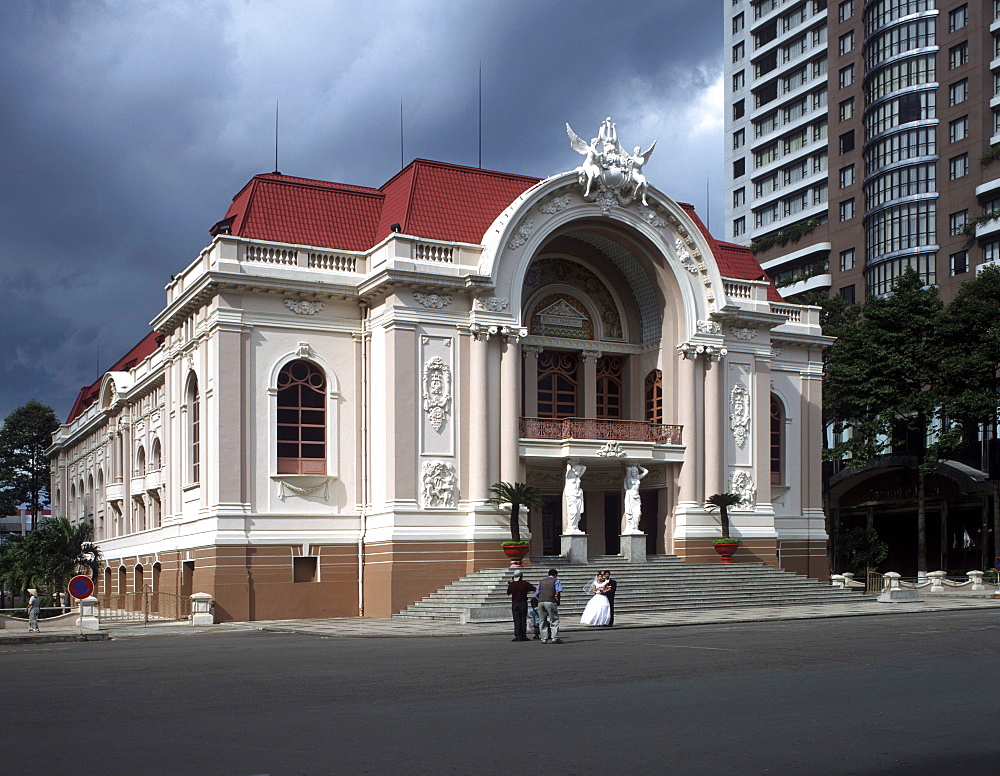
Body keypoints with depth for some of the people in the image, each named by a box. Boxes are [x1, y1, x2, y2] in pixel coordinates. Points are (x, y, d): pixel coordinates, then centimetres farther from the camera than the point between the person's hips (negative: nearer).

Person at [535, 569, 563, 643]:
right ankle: (555, 638, -7)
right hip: (550, 602, -4)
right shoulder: (556, 581, 10)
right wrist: (558, 600, 8)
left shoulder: (541, 582, 24)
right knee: (554, 620, 0)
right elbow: (558, 592, -5)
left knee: (542, 621, 9)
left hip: (540, 602, 4)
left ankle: (544, 639, 7)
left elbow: (536, 594, 19)